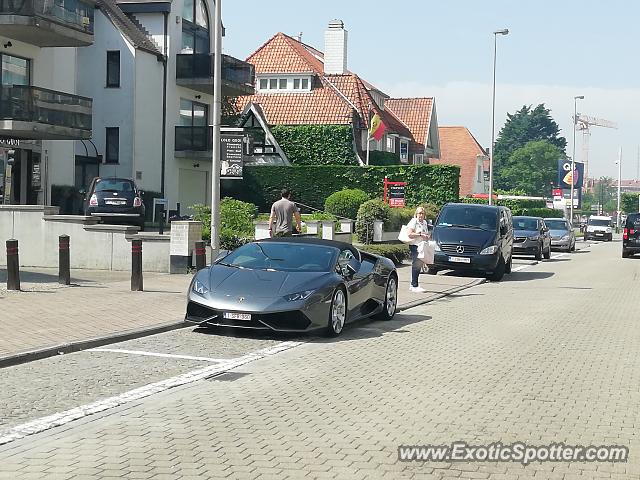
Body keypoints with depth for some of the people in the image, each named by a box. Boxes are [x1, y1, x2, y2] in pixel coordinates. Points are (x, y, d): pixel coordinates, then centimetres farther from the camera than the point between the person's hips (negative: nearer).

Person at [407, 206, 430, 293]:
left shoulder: (425, 222, 18)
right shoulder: (413, 222, -7)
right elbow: (410, 234, -17)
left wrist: (427, 236, 11)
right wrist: (420, 235, -19)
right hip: (415, 246, -8)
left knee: (419, 265, 9)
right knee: (416, 265, -11)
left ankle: (413, 285, 16)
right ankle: (414, 286, -11)